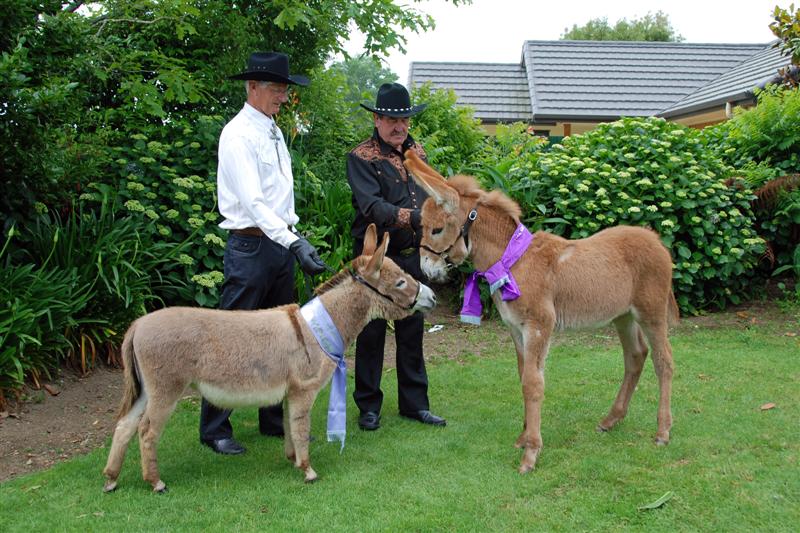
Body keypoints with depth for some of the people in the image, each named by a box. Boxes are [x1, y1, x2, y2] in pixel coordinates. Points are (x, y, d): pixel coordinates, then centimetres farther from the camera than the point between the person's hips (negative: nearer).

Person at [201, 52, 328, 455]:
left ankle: (275, 419, 26)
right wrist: (294, 242, -30)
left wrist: (293, 240, 13)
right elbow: (252, 201, -23)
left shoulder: (274, 131, 14)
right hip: (251, 246, -9)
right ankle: (215, 428, 8)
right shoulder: (238, 134, -13)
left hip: (282, 242, 9)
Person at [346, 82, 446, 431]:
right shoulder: (361, 158, -9)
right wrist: (409, 217, -36)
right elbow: (371, 205, -24)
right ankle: (368, 405, 16)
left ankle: (414, 402, 23)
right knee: (371, 333, 4)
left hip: (413, 257, 6)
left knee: (412, 331, 12)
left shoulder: (416, 153, 11)